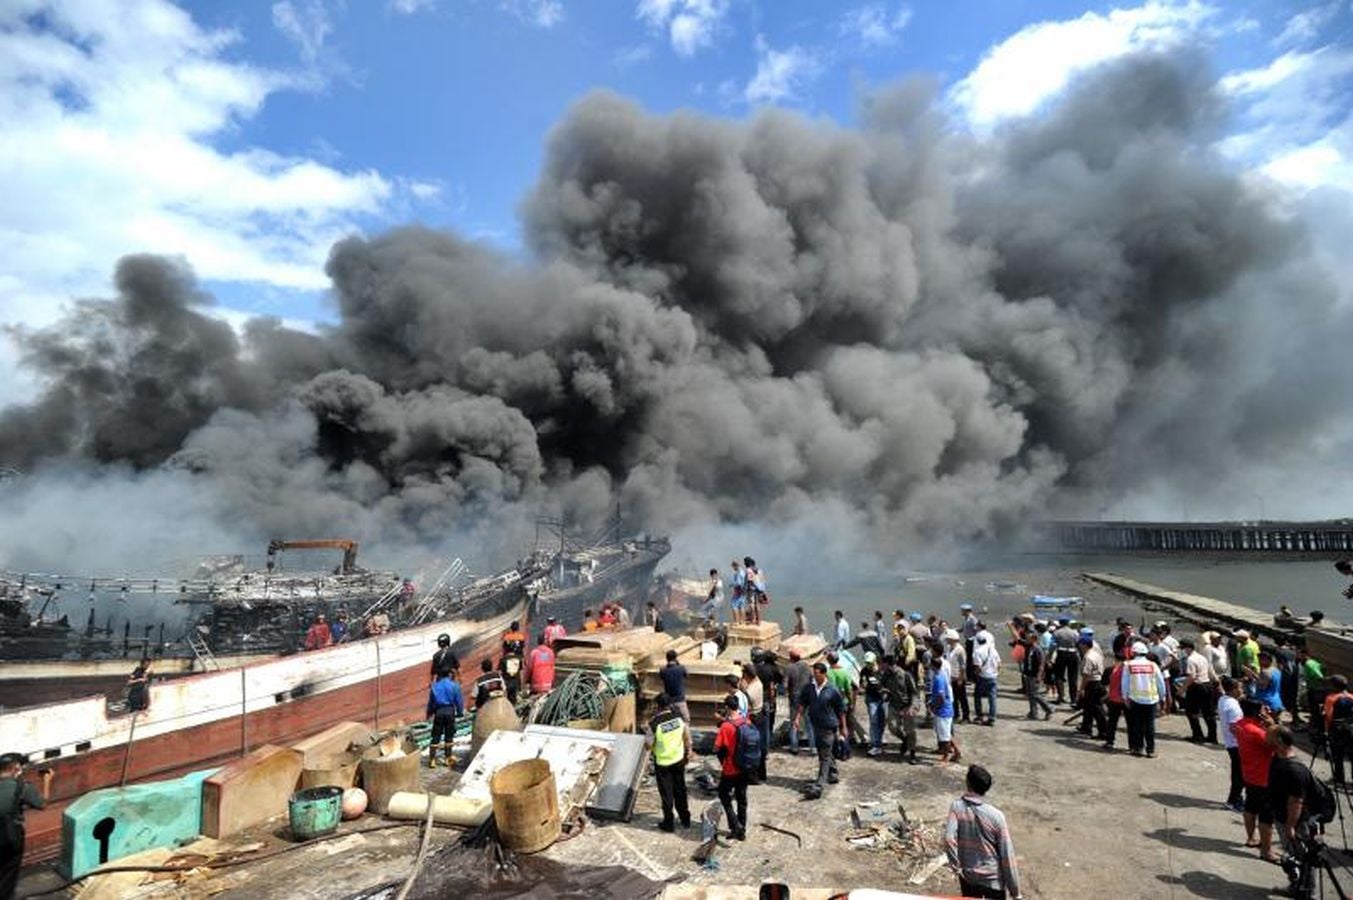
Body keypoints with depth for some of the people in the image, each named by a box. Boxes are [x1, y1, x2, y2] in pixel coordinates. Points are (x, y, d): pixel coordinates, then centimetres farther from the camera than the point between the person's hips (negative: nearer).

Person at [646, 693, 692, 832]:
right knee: (680, 790, 20)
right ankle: (685, 819, 32)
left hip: (662, 762, -4)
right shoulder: (679, 717, -12)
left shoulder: (654, 723, -23)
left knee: (666, 793, 12)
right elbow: (687, 737, -2)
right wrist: (688, 751, 15)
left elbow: (649, 744, -12)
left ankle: (669, 823, 23)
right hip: (679, 759, 4)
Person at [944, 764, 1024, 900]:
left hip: (968, 876, 2)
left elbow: (949, 839, -26)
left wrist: (956, 866, -10)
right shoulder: (996, 815, -18)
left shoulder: (956, 807, -15)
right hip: (993, 879, -2)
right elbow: (1007, 855, -13)